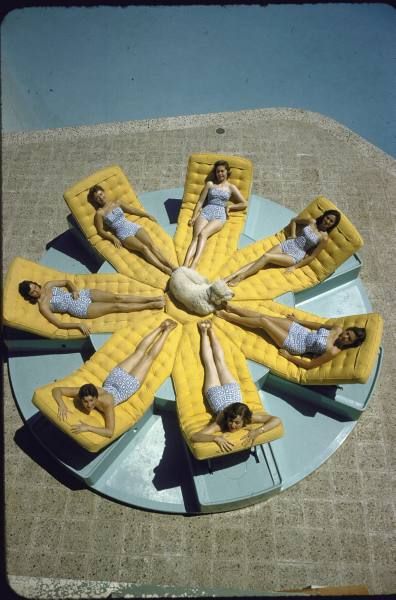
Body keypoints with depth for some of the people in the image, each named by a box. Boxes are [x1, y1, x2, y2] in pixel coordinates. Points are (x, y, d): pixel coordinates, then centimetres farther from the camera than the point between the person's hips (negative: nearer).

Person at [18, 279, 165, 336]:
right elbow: (59, 324, -14)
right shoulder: (42, 306, -9)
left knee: (117, 297, -10)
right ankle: (151, 306, -8)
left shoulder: (47, 285, 6)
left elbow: (67, 282, 19)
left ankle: (152, 298, -7)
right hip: (81, 309, -5)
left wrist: (75, 290, -2)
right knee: (116, 306, -13)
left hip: (83, 294, 5)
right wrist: (78, 325, -24)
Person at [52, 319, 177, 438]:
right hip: (115, 377, 4)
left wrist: (87, 427, -54)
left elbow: (110, 432, -47)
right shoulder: (83, 393, -30)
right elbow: (56, 390, -23)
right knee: (139, 351, 25)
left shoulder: (106, 403, -43)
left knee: (149, 356, 19)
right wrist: (61, 405, -41)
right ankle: (161, 327, 44)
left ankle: (167, 330, 38)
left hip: (129, 384, -4)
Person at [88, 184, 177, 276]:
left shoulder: (117, 203, 17)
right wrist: (113, 238, -14)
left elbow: (133, 210, 26)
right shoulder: (99, 213, 3)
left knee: (151, 244, -19)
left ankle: (172, 266, -30)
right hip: (124, 234, -4)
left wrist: (148, 215, 26)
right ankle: (164, 268, -37)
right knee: (143, 247, -27)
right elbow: (100, 231, 0)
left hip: (133, 226, 4)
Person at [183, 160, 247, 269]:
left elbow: (244, 204, 15)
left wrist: (229, 207, 7)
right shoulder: (210, 184, 20)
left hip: (219, 215, -2)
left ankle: (193, 265, -51)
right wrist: (194, 217, 3)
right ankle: (184, 266, -48)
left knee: (202, 234, -33)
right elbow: (200, 201, 15)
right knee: (196, 236, -28)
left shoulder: (231, 187, 17)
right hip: (205, 212, 2)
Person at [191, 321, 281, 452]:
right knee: (210, 364, 24)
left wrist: (257, 431, -52)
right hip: (215, 392, -2)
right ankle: (204, 332, 43)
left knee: (220, 362, 26)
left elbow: (277, 419, -41)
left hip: (231, 389, 2)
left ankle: (210, 331, 45)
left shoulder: (248, 417, -38)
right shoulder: (221, 423, -42)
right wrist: (216, 438, -63)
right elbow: (194, 437, -51)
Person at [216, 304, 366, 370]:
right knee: (263, 316, -1)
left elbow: (310, 365, -21)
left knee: (262, 321, -10)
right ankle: (230, 307, 17)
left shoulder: (333, 352, -23)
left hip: (294, 344, -6)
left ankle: (227, 316, 9)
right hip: (299, 330, 6)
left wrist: (288, 356, -17)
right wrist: (299, 320, 17)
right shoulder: (337, 329, -5)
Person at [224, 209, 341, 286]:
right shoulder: (312, 222, 7)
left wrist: (295, 267, -12)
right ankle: (229, 277, -29)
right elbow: (294, 221, 24)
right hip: (286, 245, 5)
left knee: (266, 257, -30)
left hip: (295, 256, -4)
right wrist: (293, 235, 10)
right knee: (259, 260, -19)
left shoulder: (324, 237, -7)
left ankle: (239, 278, -33)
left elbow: (312, 256, -7)